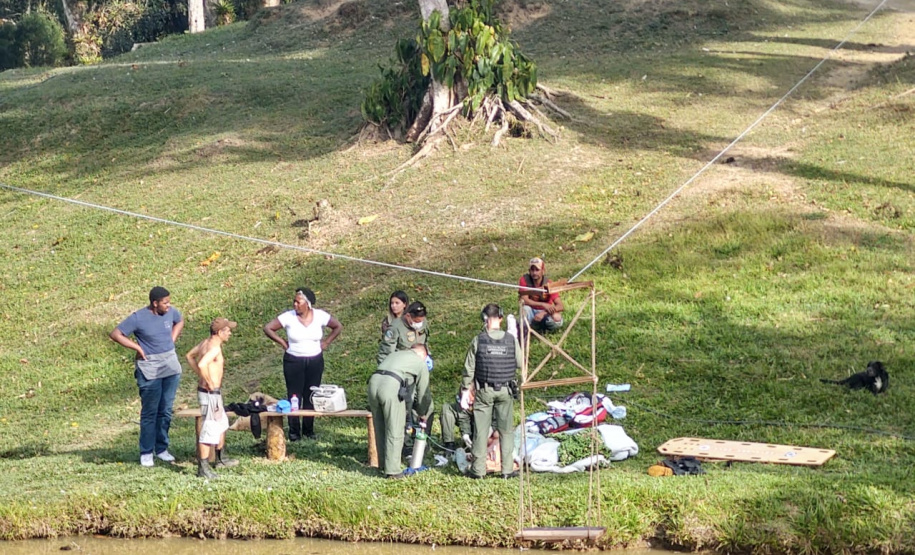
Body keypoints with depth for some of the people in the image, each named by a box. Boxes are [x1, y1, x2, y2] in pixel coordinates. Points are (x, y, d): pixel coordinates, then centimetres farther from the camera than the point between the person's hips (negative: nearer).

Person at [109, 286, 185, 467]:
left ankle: (162, 448, 23)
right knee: (149, 412, 0)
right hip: (150, 370, -5)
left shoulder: (171, 312, 1)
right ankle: (146, 452, 10)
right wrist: (138, 348, -13)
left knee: (166, 410, 11)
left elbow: (180, 322, 25)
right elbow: (115, 334, -12)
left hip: (171, 366, 5)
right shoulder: (138, 318, -15)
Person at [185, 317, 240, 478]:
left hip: (214, 392, 11)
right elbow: (202, 364, -36)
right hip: (210, 393, -11)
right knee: (210, 429, -7)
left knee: (222, 423, 25)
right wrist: (209, 382, -23)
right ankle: (203, 468, -4)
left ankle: (221, 458, 39)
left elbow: (189, 356, 21)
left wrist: (200, 374, 16)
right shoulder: (215, 348, -21)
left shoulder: (205, 343, 8)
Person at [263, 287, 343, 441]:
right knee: (294, 396, -1)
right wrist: (282, 342, -5)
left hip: (315, 361, 2)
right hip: (293, 361, -2)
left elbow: (338, 327, 9)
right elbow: (268, 328, -4)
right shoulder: (288, 317, -10)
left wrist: (326, 342, 2)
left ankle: (308, 430, 16)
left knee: (311, 396, 6)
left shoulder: (320, 316, -5)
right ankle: (294, 431, 6)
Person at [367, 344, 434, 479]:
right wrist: (423, 416, 36)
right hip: (392, 386, -6)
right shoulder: (420, 362, 19)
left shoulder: (395, 355, 35)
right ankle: (392, 470, 5)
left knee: (380, 430, 16)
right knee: (395, 432, 3)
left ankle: (384, 467, 24)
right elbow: (423, 392, 21)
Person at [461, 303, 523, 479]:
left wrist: (465, 391, 4)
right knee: (506, 431, 9)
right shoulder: (511, 339, -5)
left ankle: (478, 469, 9)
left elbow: (469, 369, -5)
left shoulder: (478, 341, -9)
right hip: (505, 391, 1)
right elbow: (520, 364, 1)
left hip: (484, 391, -1)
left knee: (481, 430, 5)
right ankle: (507, 469, 10)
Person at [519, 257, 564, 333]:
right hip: (531, 312, -1)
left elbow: (561, 306, -21)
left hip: (545, 313, 1)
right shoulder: (524, 280, -15)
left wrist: (544, 312, -37)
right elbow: (524, 300, -24)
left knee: (557, 319, -32)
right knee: (525, 308, -35)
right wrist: (543, 305, -35)